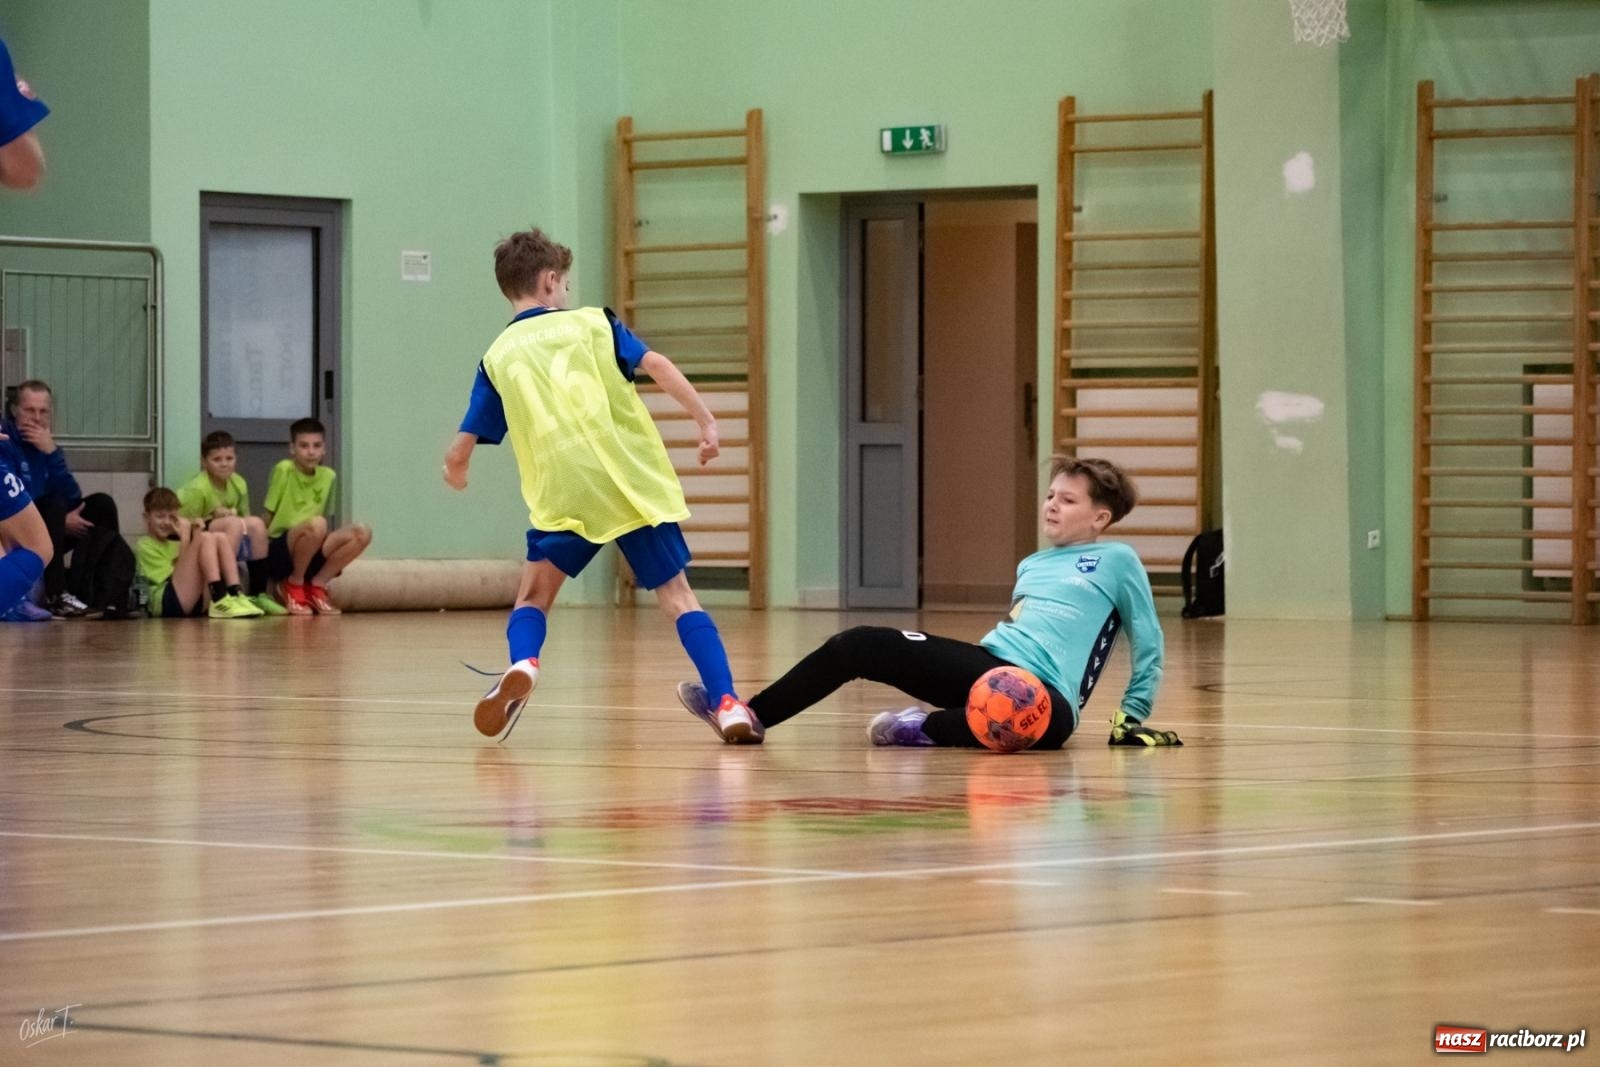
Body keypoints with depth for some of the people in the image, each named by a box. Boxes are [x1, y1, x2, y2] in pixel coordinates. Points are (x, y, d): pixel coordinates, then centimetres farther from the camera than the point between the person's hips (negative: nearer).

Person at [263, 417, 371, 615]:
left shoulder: (328, 476, 8)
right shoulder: (284, 470, -9)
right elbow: (269, 515, -5)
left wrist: (327, 546, 5)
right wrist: (261, 545, -9)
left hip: (310, 554, 6)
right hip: (277, 551, -6)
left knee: (362, 533, -15)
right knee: (316, 524, -35)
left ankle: (316, 585, -3)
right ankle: (294, 584, -11)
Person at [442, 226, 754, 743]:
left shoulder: (498, 357, 14)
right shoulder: (592, 323, 12)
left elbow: (461, 450, 14)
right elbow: (657, 366, -4)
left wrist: (456, 472, 36)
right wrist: (705, 421, -3)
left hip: (564, 498, 0)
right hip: (635, 485, 0)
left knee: (534, 594, 16)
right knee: (677, 595, 7)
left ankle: (522, 664, -15)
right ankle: (727, 704, -6)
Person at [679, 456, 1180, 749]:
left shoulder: (1117, 562, 5)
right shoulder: (1031, 566, 24)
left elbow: (1149, 642, 7)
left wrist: (1134, 716, 4)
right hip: (983, 664, 7)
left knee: (1053, 719, -47)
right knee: (858, 644, -5)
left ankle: (924, 731, -35)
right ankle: (748, 716, 1)